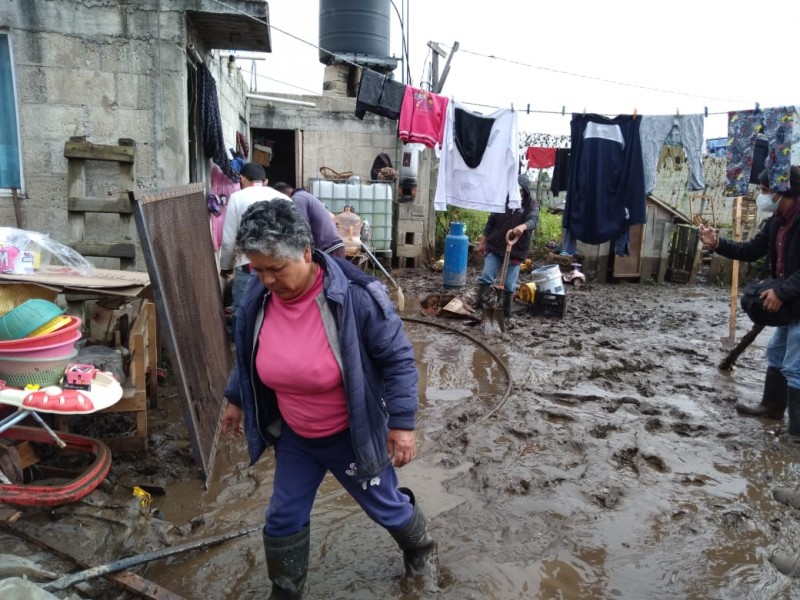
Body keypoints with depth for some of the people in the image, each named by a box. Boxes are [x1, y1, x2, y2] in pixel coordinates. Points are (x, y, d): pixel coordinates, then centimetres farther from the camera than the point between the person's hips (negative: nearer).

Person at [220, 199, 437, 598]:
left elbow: (398, 358, -19)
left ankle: (420, 550, 52)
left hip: (352, 434, -4)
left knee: (386, 507, 18)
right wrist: (235, 400, 17)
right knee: (283, 520, 15)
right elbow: (248, 355, 8)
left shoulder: (353, 296, -29)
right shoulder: (257, 298, -12)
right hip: (293, 436, 4)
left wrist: (402, 422, -19)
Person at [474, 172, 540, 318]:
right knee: (486, 277, -6)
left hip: (516, 251, -2)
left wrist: (522, 226, -44)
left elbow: (534, 220, -22)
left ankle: (506, 313, 16)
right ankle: (481, 304, 0)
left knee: (509, 285, 5)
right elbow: (490, 222, 10)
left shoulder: (532, 205, -2)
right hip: (494, 247, 2)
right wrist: (483, 242, 7)